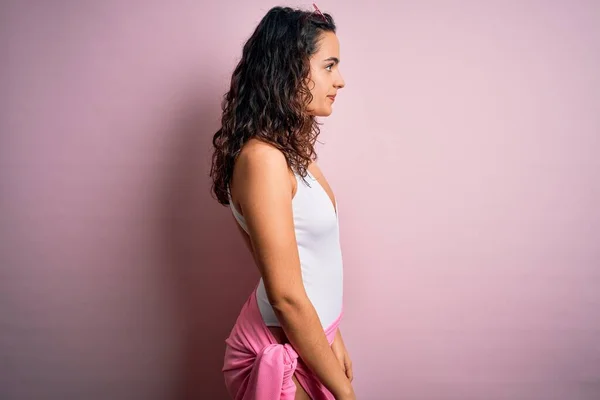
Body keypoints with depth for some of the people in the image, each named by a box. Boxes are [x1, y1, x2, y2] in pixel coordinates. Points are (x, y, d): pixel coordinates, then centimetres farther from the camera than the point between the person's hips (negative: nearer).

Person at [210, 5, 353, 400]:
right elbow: (286, 296, -25)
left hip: (306, 336, 8)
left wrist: (332, 336, 11)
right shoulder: (264, 158, -25)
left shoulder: (292, 147, 4)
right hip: (283, 349, -8)